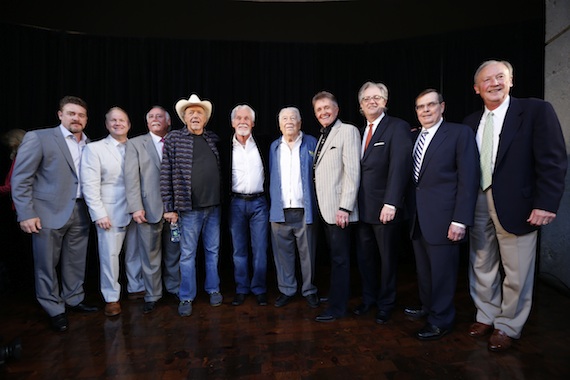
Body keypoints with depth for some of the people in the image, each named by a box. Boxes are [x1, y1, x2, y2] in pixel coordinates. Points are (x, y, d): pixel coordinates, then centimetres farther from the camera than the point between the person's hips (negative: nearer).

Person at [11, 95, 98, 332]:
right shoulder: (38, 138, -6)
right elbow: (20, 179, -7)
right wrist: (26, 214, -11)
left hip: (80, 213, 4)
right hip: (49, 214, -4)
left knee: (76, 262, 14)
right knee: (47, 265, 8)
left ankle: (74, 299, 33)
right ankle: (54, 310, 24)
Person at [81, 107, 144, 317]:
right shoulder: (94, 149, 1)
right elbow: (90, 185, -5)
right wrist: (99, 214, -11)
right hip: (110, 212, -3)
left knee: (136, 253, 12)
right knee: (109, 254, 1)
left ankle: (137, 288, 30)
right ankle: (112, 298, 16)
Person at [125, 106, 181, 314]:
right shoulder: (135, 144, 4)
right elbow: (131, 177, -3)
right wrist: (136, 207, -11)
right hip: (149, 209, -1)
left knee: (174, 253, 13)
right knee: (150, 256, 7)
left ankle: (174, 287, 31)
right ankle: (152, 295, 22)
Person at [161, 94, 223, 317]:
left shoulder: (213, 139, 7)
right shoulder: (174, 139, -2)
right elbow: (166, 175, -4)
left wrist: (223, 200, 5)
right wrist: (169, 207, -7)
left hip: (214, 206, 3)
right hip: (189, 208, -3)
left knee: (213, 250, 14)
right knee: (187, 254, 7)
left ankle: (213, 289, 31)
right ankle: (186, 298, 22)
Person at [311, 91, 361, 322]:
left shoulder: (348, 131, -8)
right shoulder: (323, 136, 17)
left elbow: (353, 172, -16)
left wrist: (345, 207, -20)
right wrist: (319, 206, 11)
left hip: (338, 209, -7)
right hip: (325, 208, 8)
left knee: (339, 258, 1)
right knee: (335, 257, 17)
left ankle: (337, 307, 12)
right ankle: (336, 294, 31)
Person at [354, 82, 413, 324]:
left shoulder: (398, 127, -7)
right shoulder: (359, 131, 11)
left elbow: (400, 166, -17)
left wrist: (391, 203, -25)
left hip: (384, 208, -5)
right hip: (362, 207, 6)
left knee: (387, 258, 11)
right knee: (364, 256, 15)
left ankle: (385, 304, 29)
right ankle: (368, 298, 35)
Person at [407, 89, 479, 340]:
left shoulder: (459, 133, -5)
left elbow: (468, 179, -11)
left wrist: (460, 220, -16)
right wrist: (408, 211, 4)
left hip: (442, 218, -5)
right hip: (416, 218, 6)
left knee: (442, 271, 4)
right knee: (423, 268, 17)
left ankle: (441, 320, 21)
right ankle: (427, 307, 36)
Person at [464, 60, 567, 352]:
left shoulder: (536, 110, -5)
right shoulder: (471, 121, 10)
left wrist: (545, 204, -17)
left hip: (515, 205, -4)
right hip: (478, 204, 5)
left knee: (516, 273, 7)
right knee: (482, 267, 15)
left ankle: (507, 327, 26)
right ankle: (486, 316, 33)